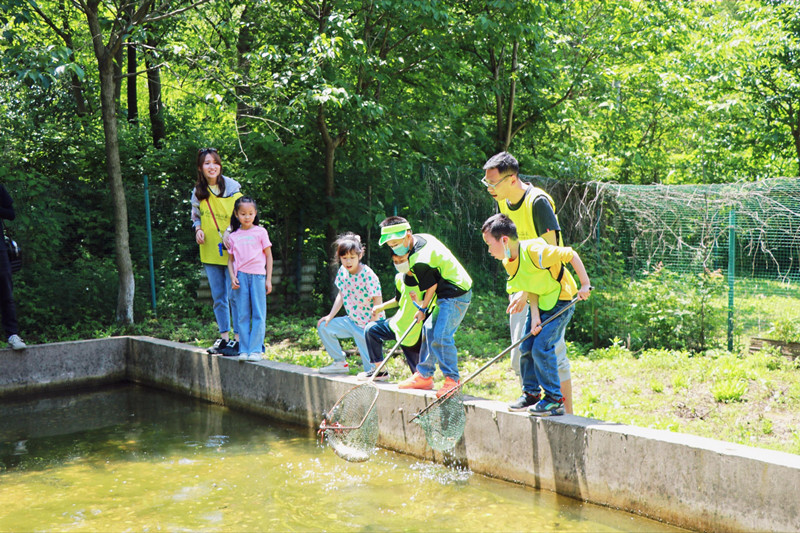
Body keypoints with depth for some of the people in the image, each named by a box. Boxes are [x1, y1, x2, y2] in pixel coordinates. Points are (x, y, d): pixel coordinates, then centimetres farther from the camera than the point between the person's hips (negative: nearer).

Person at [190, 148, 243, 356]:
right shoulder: (198, 193, 6)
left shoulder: (232, 190, -7)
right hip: (210, 252, 5)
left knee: (234, 296, -5)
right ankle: (224, 337, 19)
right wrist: (198, 229, -1)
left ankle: (238, 339, 2)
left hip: (231, 252, -4)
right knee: (218, 298, 10)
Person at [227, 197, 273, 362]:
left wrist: (268, 280, 1)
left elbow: (269, 256, 6)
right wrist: (232, 277, -3)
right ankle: (244, 350, 6)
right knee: (242, 315, 2)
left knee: (259, 314, -3)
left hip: (257, 275, -2)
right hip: (240, 276, 2)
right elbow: (230, 260, 14)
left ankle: (256, 350, 0)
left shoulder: (260, 232, 5)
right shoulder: (233, 236, 10)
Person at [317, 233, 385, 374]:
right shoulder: (342, 271, -2)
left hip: (369, 325, -7)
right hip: (352, 321, 7)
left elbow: (378, 301, -21)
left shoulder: (368, 275, -22)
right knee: (323, 326, 2)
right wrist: (330, 316, 2)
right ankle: (340, 363, 12)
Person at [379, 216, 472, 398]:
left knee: (440, 335, -17)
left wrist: (423, 308, 0)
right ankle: (424, 376, 20)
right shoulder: (423, 237, 5)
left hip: (455, 296, -11)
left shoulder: (419, 261, -24)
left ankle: (452, 380, -8)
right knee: (429, 330, 13)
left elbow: (432, 286, -15)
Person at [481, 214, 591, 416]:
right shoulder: (508, 262, -4)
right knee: (526, 347, 5)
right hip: (539, 303, 8)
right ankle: (531, 393, 21)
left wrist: (585, 285, -20)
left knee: (541, 348, -15)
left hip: (560, 302, -8)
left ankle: (554, 400, -5)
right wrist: (535, 317, -16)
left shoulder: (535, 252, -29)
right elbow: (531, 288, -4)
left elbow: (571, 254, -22)